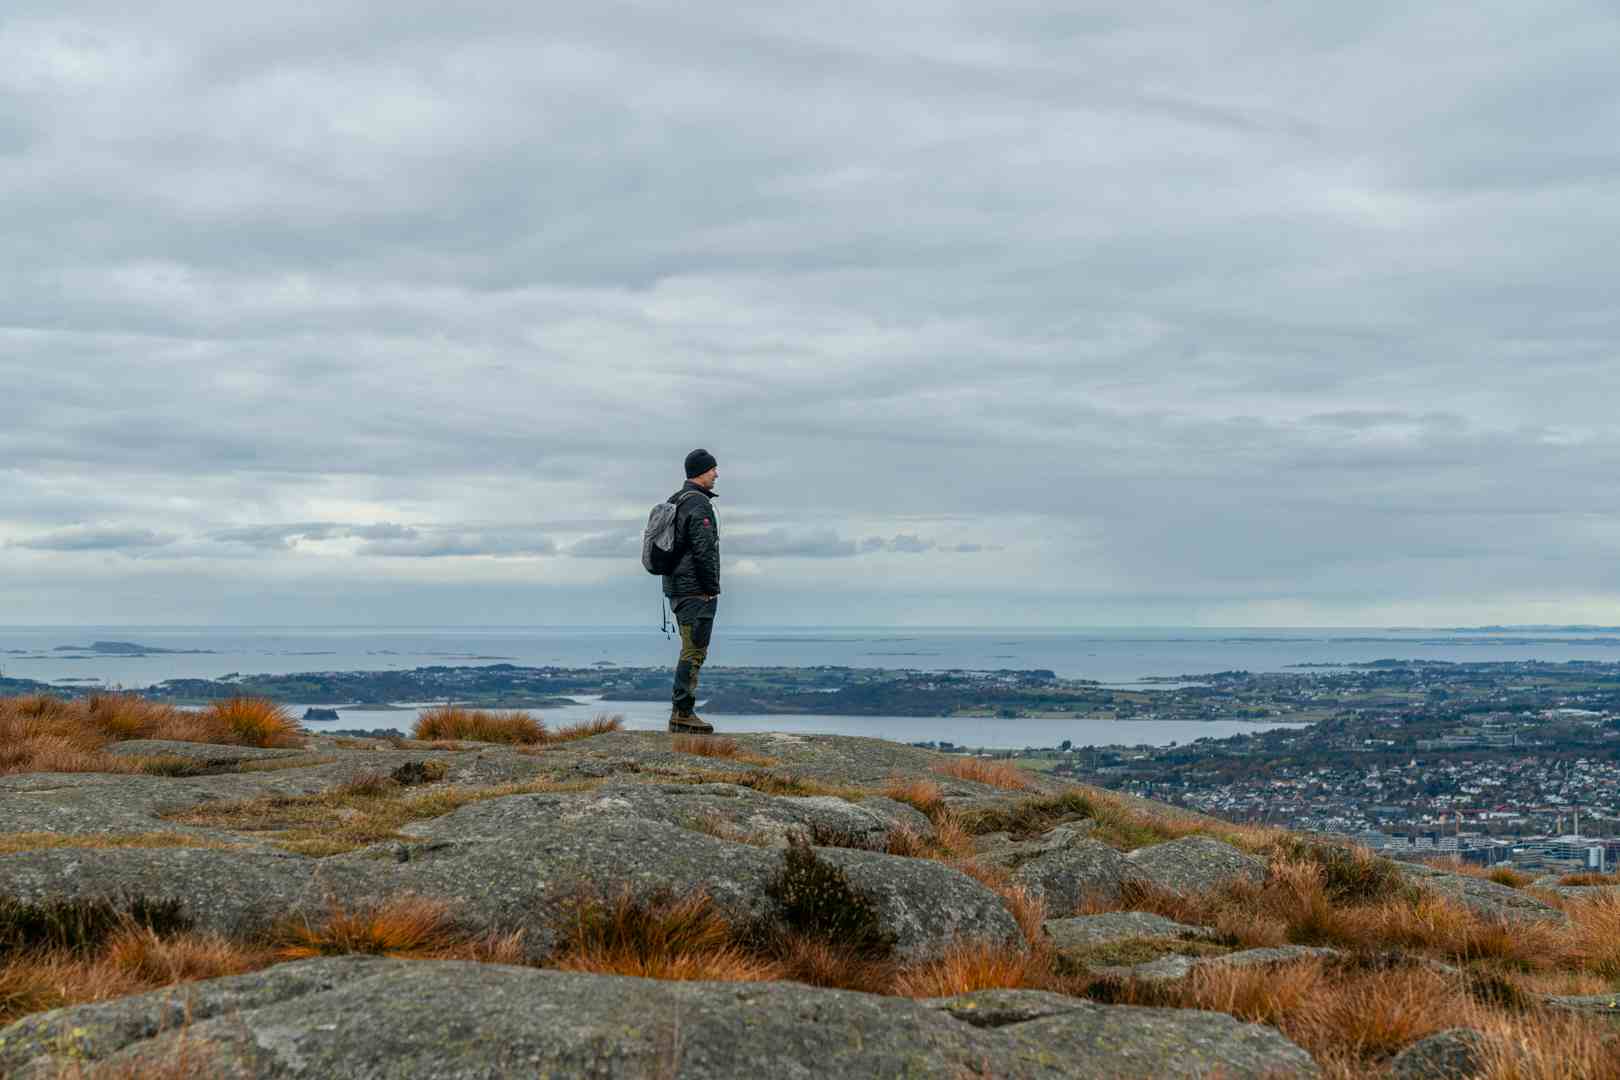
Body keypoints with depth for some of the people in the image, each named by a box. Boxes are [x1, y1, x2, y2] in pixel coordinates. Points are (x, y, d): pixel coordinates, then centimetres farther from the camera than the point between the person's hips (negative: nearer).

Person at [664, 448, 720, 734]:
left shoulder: (674, 502, 16)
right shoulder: (698, 504, -15)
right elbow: (703, 550, -21)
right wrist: (712, 589, -15)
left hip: (677, 588, 10)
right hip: (696, 590, -10)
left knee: (692, 651, 14)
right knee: (694, 652, -7)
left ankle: (682, 713, 14)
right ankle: (682, 713, -7)